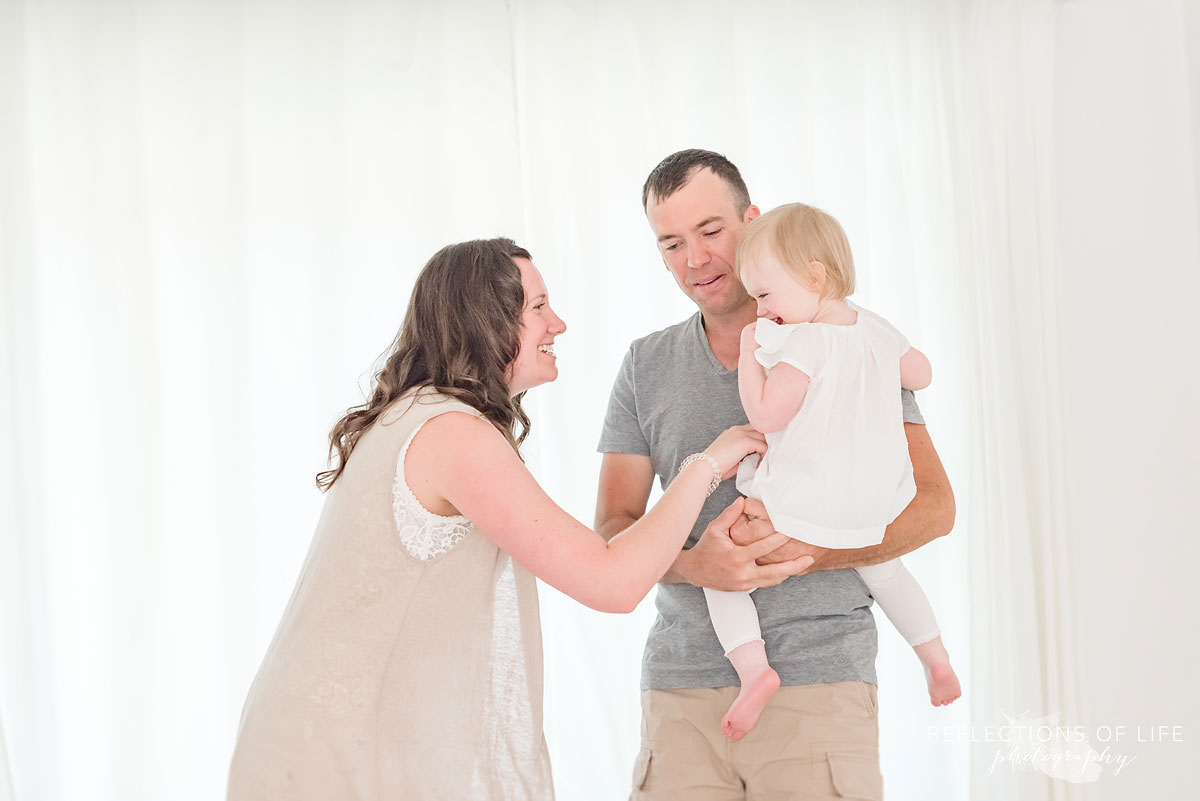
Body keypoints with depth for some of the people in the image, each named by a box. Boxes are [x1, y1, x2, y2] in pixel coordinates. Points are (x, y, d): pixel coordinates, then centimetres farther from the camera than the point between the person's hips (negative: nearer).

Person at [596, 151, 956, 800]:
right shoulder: (646, 366, 12)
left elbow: (932, 505, -2)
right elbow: (613, 528, 7)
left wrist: (802, 551, -17)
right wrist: (693, 564, -15)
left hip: (818, 679, -2)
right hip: (681, 686, 3)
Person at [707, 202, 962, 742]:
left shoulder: (803, 342, -18)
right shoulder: (875, 328, 5)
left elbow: (766, 415, -21)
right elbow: (921, 374, 20)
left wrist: (750, 353, -10)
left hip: (804, 513, -8)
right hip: (877, 509, 8)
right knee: (883, 567, 36)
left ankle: (752, 668, -14)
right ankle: (936, 659, 36)